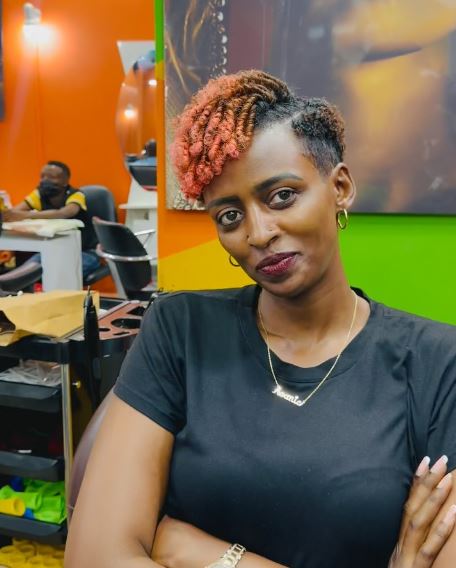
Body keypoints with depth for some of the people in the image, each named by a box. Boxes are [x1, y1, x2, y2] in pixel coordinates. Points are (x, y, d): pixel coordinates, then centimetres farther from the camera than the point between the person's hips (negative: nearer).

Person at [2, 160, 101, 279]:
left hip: (86, 253, -4)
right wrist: (4, 213, -43)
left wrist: (26, 215, -52)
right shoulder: (39, 194, -5)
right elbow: (15, 212, -20)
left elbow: (62, 214, -41)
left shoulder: (75, 195, -19)